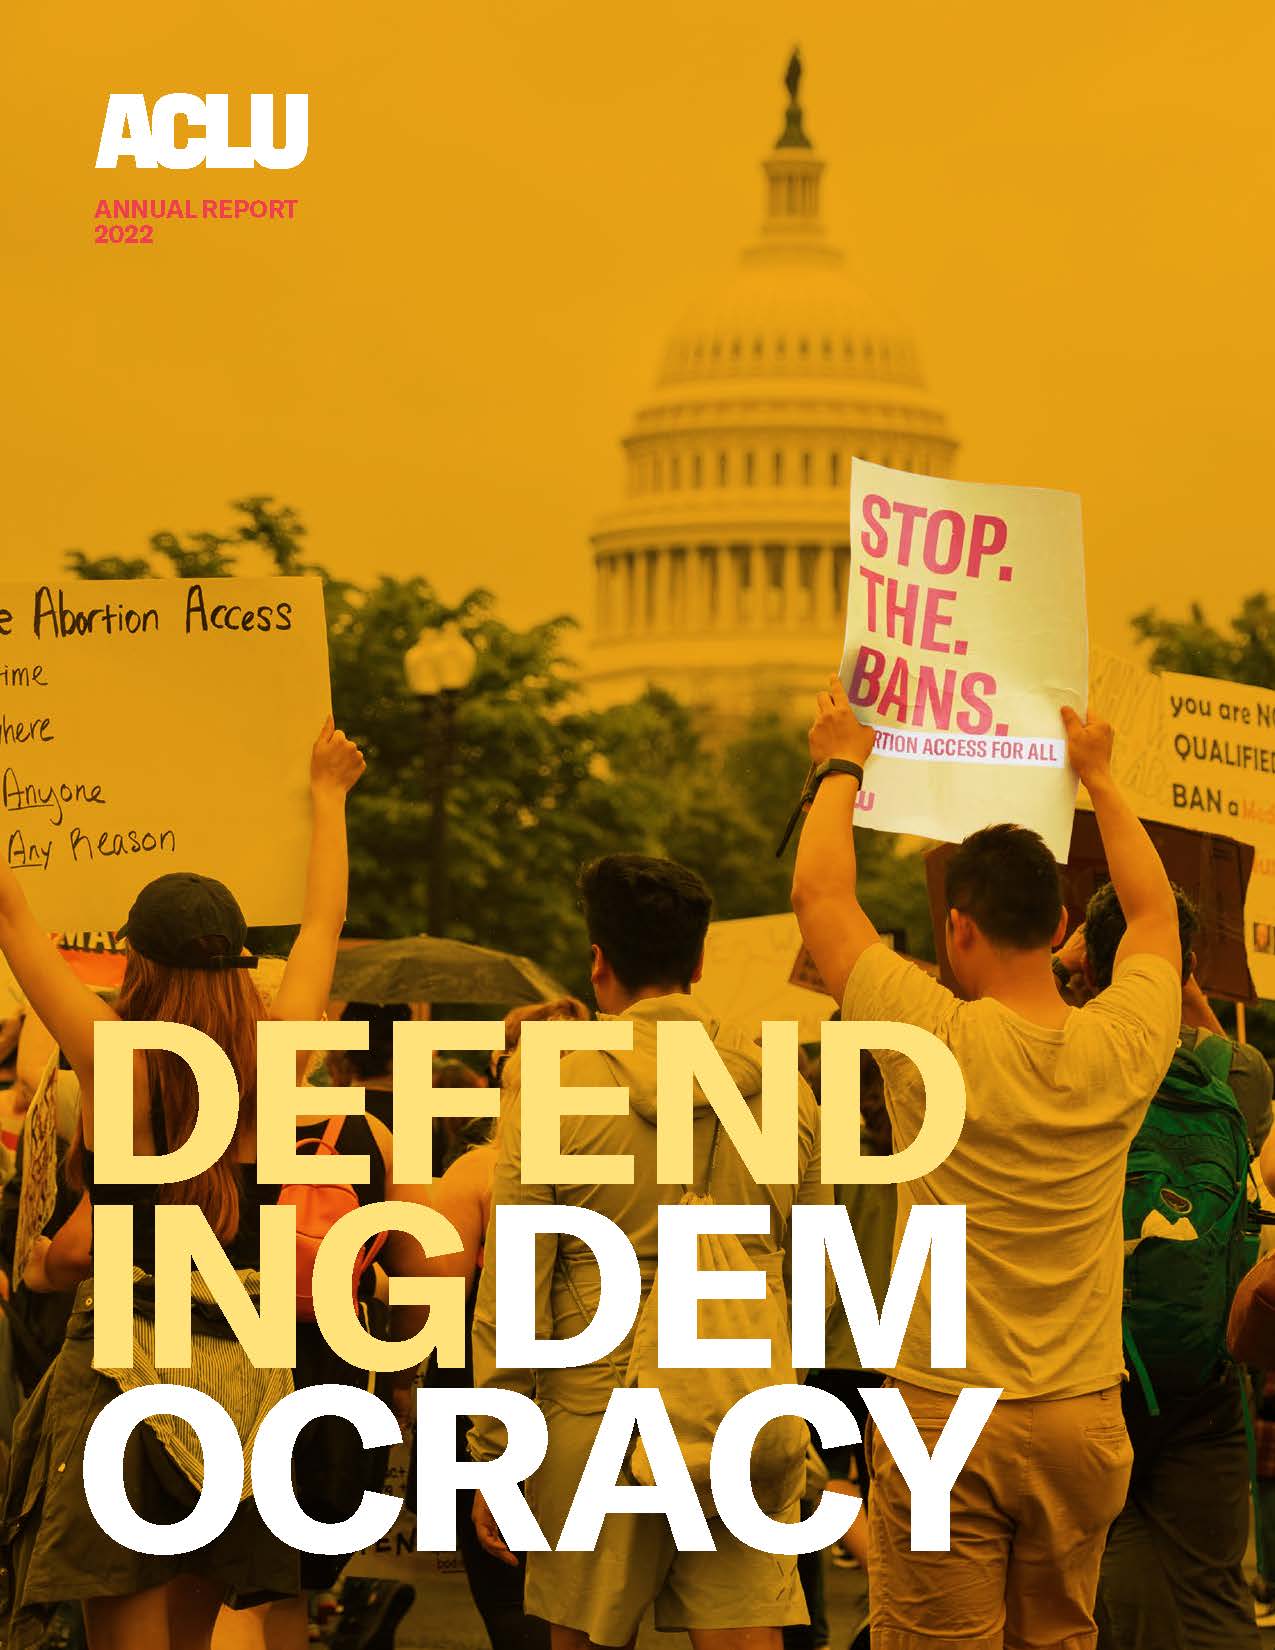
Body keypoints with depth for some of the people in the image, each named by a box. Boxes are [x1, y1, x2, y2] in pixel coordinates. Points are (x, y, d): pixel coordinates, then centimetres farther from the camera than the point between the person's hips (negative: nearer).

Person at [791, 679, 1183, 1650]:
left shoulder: (937, 1043, -13)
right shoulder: (1123, 1050, -3)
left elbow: (820, 893, 0)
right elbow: (1154, 911, 19)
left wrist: (842, 767, 15)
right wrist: (1099, 777, 31)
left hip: (947, 1415, -4)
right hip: (1082, 1422, 4)